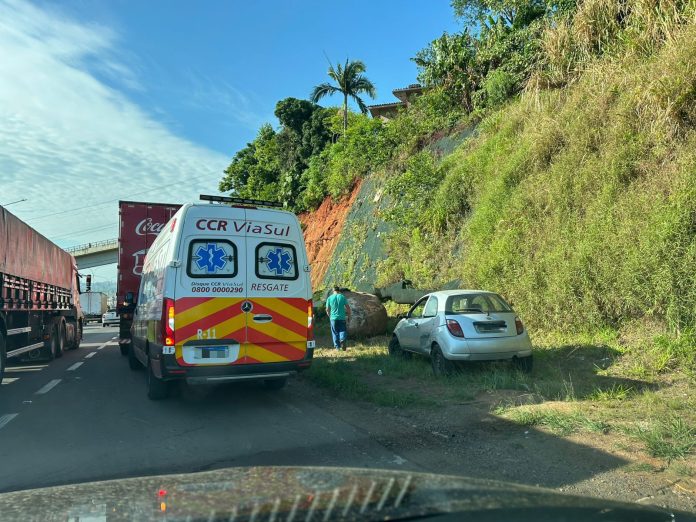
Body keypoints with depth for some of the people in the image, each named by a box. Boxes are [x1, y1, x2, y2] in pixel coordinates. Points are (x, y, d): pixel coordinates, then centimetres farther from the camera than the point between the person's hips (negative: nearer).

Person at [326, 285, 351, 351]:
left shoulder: (330, 298, 2)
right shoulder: (343, 297, 1)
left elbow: (327, 310, 5)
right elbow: (348, 308, 0)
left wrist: (329, 316, 22)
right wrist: (349, 315, 13)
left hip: (333, 318, 1)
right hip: (342, 317, 0)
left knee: (335, 333, 8)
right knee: (342, 330, 8)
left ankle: (337, 347, 6)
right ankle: (342, 340, -19)